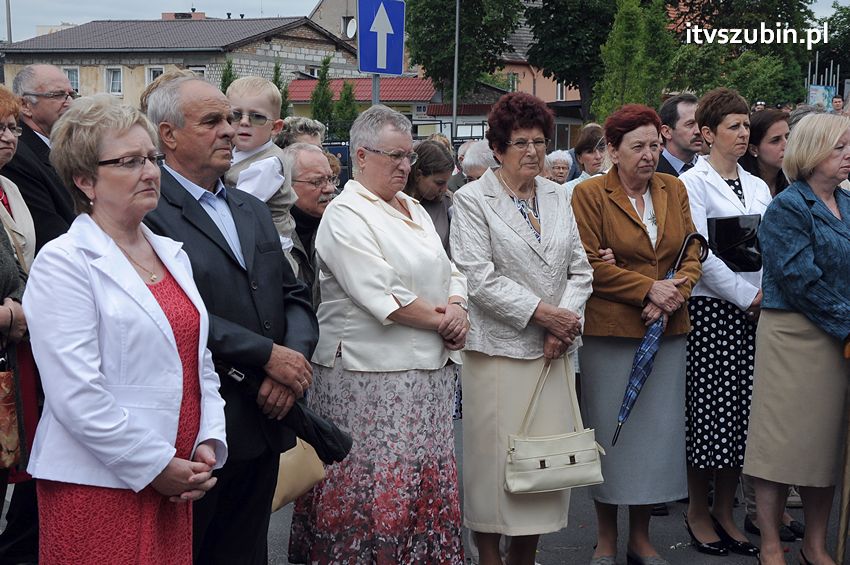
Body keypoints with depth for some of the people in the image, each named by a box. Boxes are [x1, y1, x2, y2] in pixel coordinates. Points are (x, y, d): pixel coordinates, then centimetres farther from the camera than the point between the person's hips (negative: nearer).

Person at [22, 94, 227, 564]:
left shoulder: (172, 254, 13)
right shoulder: (62, 263, -10)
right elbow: (77, 396, -17)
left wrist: (208, 443, 1)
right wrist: (156, 466, -14)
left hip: (176, 484, 7)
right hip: (97, 488, -6)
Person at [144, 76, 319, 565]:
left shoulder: (254, 210, 16)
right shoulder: (148, 210, -10)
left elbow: (296, 298, 12)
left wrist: (295, 360, -7)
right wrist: (268, 354, -17)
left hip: (264, 424, 7)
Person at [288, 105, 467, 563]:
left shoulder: (414, 209, 16)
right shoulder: (345, 215, -9)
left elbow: (449, 272, 17)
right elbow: (383, 297, -18)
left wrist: (456, 307, -4)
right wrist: (441, 322, -9)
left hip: (429, 372, 8)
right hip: (373, 379, -8)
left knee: (429, 485, 10)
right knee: (376, 491, -4)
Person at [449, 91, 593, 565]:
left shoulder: (558, 197, 13)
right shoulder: (474, 200, -4)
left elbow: (580, 269, 11)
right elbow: (479, 277, -12)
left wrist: (564, 322, -5)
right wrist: (540, 312, -13)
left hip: (554, 349, 5)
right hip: (500, 349, -5)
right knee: (496, 455, -1)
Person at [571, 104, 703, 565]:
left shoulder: (674, 190, 11)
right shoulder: (589, 195, -4)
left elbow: (691, 253, 8)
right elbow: (590, 264, -10)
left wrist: (674, 294, -10)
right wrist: (649, 289, -14)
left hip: (667, 332, 4)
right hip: (609, 333, -4)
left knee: (657, 429, 8)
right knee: (611, 431, 3)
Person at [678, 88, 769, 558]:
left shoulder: (758, 187, 16)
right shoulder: (693, 183, -3)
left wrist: (770, 295, -3)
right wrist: (747, 297, -11)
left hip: (756, 311, 6)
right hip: (711, 308, -6)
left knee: (743, 413, 7)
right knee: (709, 412, -3)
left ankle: (725, 511, 19)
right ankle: (698, 512, 13)